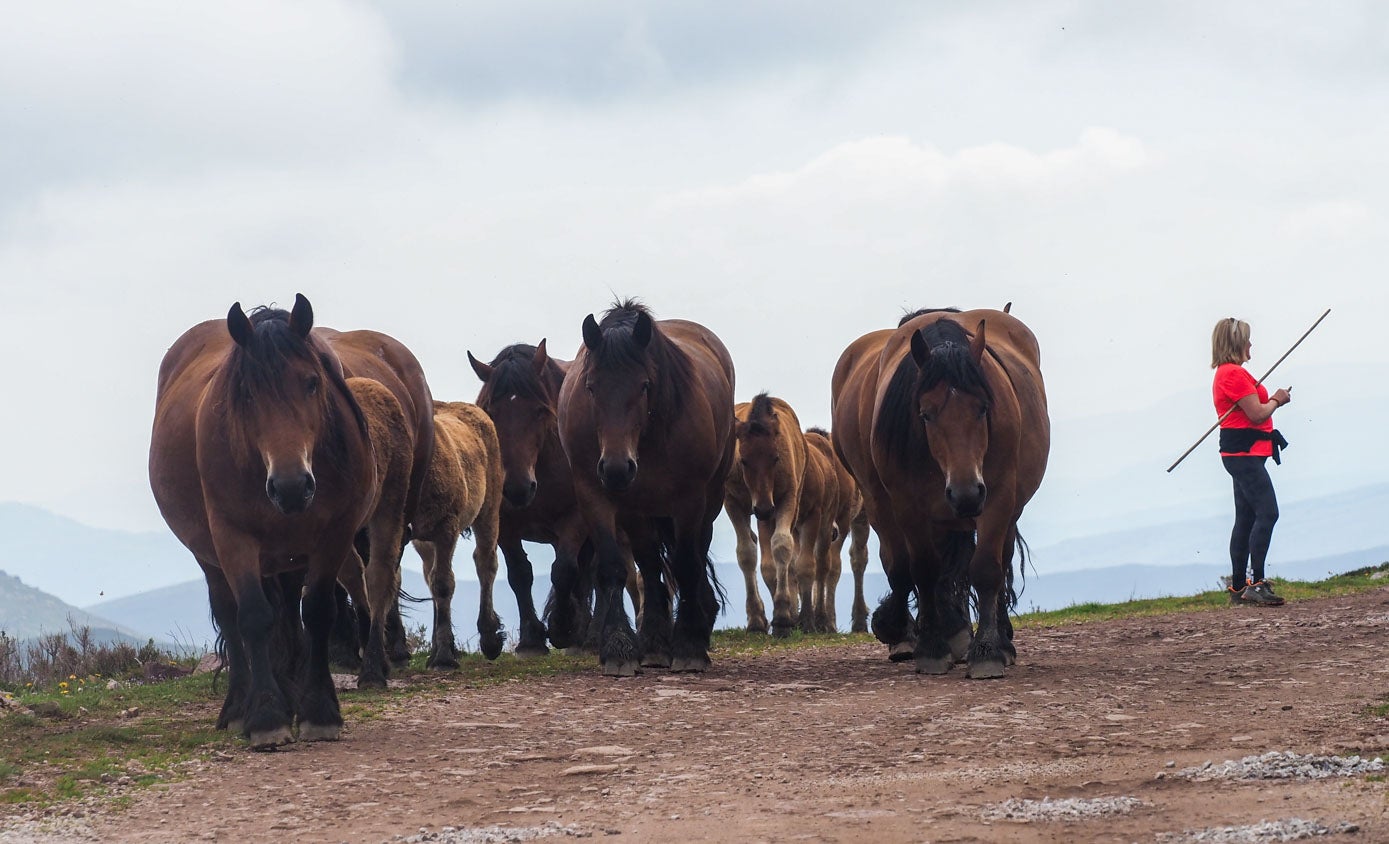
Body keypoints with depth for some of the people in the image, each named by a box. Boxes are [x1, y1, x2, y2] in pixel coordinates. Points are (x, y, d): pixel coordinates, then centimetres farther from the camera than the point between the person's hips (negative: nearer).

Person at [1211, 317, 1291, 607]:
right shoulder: (1235, 373, -15)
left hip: (1240, 454, 11)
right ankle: (1256, 583, -22)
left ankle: (1238, 587, 15)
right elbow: (1256, 414, -18)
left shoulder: (1224, 373, 19)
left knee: (1246, 518, 13)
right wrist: (1276, 400, 0)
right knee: (1267, 512, -17)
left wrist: (1272, 400, 12)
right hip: (1244, 452, -11)